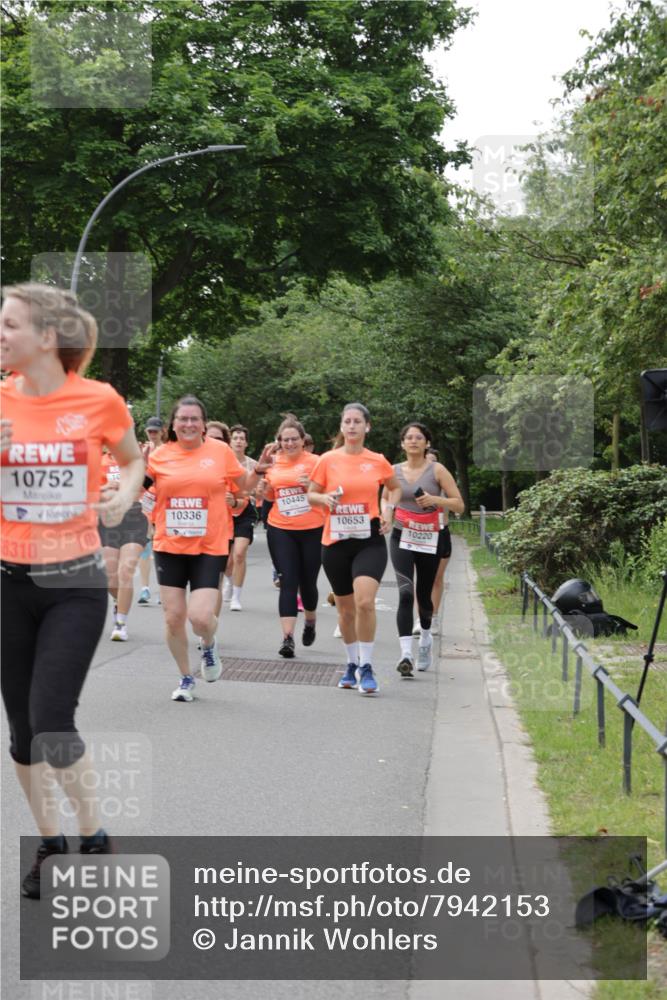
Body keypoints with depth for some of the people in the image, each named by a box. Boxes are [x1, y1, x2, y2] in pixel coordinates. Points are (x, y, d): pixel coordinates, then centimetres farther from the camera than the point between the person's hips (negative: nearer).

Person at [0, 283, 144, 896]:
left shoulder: (98, 400, -7)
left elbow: (134, 459, 13)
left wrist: (124, 495, -8)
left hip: (76, 581, -3)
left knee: (52, 722, -10)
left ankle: (94, 839, 13)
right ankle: (51, 845, 28)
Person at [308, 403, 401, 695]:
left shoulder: (377, 461, 1)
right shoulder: (328, 460, 0)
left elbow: (395, 487, 19)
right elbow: (311, 494, 8)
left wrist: (388, 510, 2)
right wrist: (325, 498, -14)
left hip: (370, 541, -1)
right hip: (336, 541, 2)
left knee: (365, 601, -20)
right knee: (345, 607, 12)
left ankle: (366, 667, -8)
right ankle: (352, 663, 32)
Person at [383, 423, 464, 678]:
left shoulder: (437, 470, -2)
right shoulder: (395, 471, 4)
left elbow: (459, 504, -3)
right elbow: (385, 499, 21)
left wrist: (436, 499, -19)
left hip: (429, 539, 0)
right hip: (401, 538, 0)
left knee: (424, 594, 9)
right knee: (405, 592, -17)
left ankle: (426, 636, 40)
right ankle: (406, 653, -23)